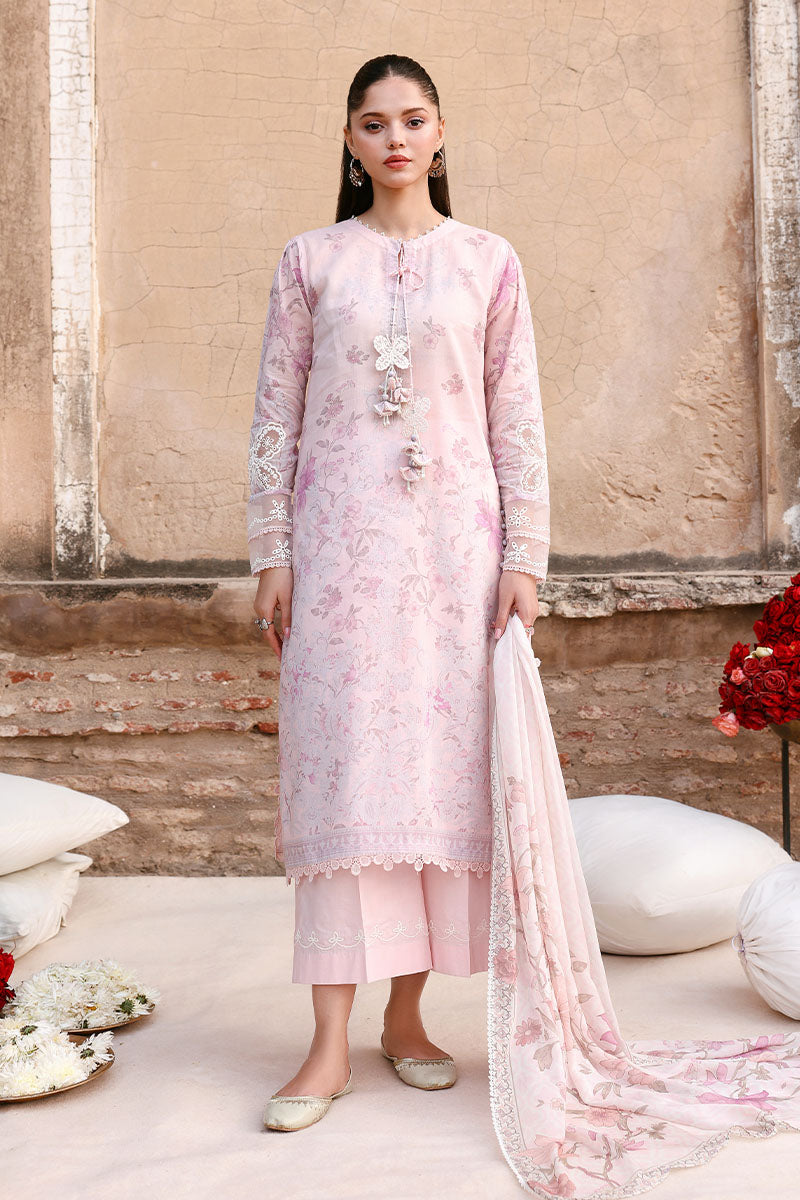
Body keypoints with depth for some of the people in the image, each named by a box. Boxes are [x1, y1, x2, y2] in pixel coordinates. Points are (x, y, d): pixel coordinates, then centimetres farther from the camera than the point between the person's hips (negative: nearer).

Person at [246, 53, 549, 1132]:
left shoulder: (489, 263, 9)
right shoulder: (311, 261, 9)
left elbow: (518, 420, 6)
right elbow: (277, 415, 7)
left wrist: (524, 557, -1)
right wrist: (272, 551, 0)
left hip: (455, 541, 1)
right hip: (341, 542, 0)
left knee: (443, 765, 2)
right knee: (339, 768, -3)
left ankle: (407, 1014, 17)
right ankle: (331, 1041, 3)